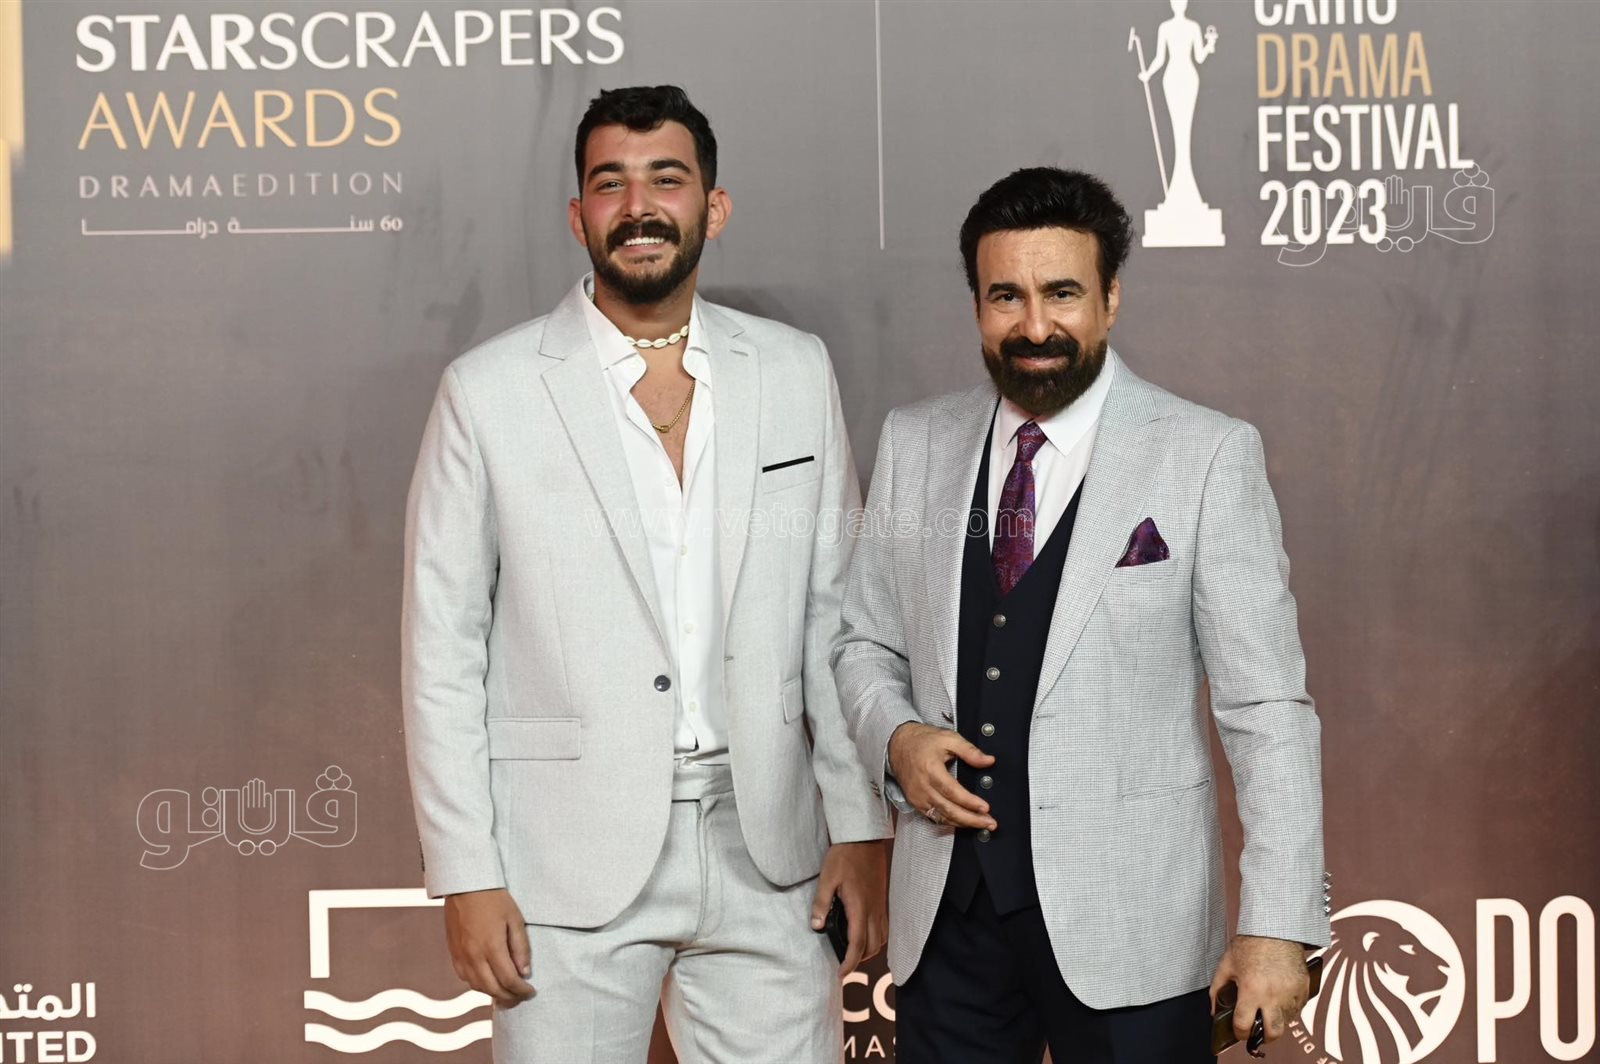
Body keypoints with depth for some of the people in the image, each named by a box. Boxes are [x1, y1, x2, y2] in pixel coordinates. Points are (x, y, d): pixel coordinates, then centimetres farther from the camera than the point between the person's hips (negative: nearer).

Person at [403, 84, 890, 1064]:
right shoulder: (489, 392, -3)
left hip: (765, 852, 2)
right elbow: (443, 653, -2)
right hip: (570, 862, -2)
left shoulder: (797, 374, 5)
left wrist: (862, 828, 4)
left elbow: (835, 615, 8)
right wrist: (466, 874, -5)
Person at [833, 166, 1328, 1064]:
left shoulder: (1208, 456, -7)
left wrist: (1278, 925, -14)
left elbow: (1267, 708, -9)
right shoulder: (914, 444, 5)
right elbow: (866, 641, 14)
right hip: (946, 911, 4)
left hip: (1129, 923, -3)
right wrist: (895, 738, -6)